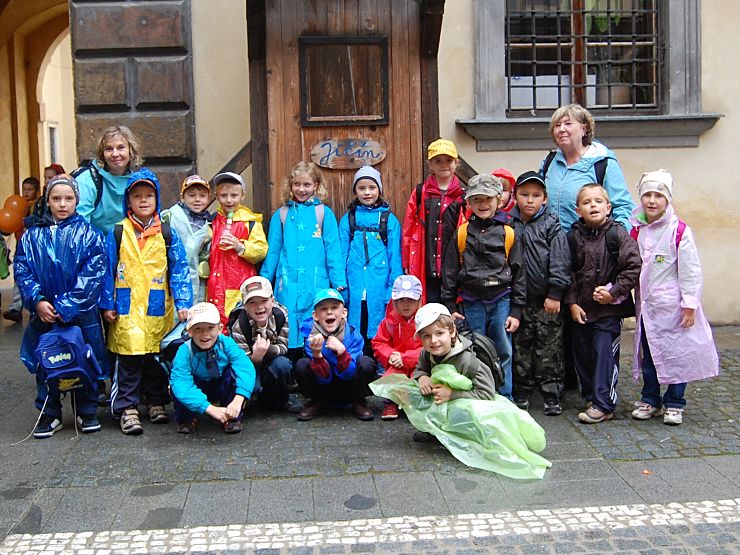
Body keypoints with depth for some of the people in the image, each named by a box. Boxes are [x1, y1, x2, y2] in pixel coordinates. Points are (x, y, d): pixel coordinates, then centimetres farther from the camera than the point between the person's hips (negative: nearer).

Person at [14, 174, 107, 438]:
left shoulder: (88, 234, -2)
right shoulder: (33, 235, 6)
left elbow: (93, 274, -9)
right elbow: (22, 270, 2)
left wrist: (67, 305, -15)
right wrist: (37, 301, -12)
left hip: (81, 313, -2)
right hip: (44, 313, 2)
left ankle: (86, 412, 22)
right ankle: (49, 414, 22)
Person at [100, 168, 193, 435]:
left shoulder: (167, 234, 6)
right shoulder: (117, 233, 4)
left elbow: (180, 270, 3)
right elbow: (108, 270, 6)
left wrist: (183, 303, -6)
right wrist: (107, 304, 2)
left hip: (158, 308, 1)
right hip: (127, 307, -1)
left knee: (157, 357, 9)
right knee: (129, 357, -4)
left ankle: (156, 403, 22)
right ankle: (127, 408, 4)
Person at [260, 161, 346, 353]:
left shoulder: (324, 213, 4)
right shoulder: (281, 214, 10)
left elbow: (333, 250, 2)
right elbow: (272, 251, 12)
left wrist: (339, 282, -2)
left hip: (316, 284, -1)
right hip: (287, 285, 2)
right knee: (289, 331, 3)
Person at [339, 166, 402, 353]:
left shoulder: (389, 220, 5)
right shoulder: (347, 219, 8)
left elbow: (395, 257, 4)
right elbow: (341, 255, 7)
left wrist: (394, 289, -2)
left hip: (380, 288, -1)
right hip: (354, 289, 1)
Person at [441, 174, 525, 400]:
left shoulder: (508, 234, 1)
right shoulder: (461, 234, 2)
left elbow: (518, 273, 2)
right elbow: (450, 271, 4)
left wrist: (516, 310, -1)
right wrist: (450, 306, 1)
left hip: (501, 301, 0)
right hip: (472, 303, 0)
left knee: (504, 353, 5)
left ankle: (505, 400, 17)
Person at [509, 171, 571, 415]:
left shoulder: (551, 226, -2)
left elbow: (559, 263, -7)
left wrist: (555, 294, -12)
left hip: (546, 302, -3)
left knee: (549, 349, 3)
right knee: (520, 348, 11)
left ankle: (552, 396, 11)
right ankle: (521, 393, 22)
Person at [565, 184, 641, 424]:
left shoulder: (618, 235, -6)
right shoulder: (573, 237, 2)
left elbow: (633, 267, -9)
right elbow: (568, 273, 4)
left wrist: (614, 291, -14)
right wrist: (572, 303, -2)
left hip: (609, 308, -4)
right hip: (581, 308, 4)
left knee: (605, 352, -6)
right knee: (581, 352, 11)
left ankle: (603, 404, 0)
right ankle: (590, 396, 28)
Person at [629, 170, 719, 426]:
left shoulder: (680, 231, -11)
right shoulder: (636, 230, 5)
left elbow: (690, 270, -10)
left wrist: (689, 305, -11)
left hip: (672, 305, -5)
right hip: (646, 305, 5)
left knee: (676, 354, 3)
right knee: (648, 354, 13)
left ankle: (674, 404, 16)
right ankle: (650, 401, 25)